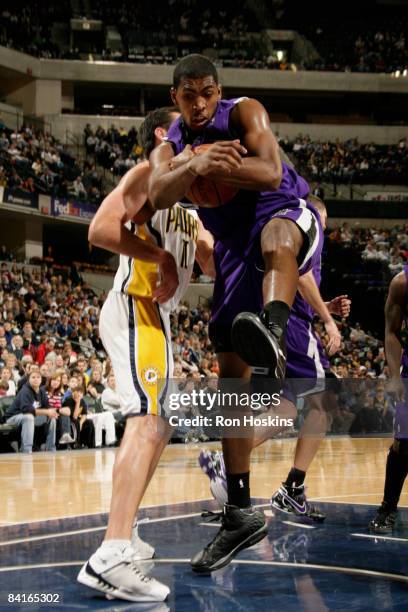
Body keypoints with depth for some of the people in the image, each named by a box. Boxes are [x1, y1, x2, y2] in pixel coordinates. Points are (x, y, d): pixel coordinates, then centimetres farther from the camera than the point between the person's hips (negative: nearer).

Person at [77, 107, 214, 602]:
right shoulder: (149, 173, -4)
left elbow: (212, 260, 24)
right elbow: (101, 228, -19)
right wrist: (159, 256, -18)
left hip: (156, 316, 11)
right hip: (136, 309, -11)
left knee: (157, 427, 18)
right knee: (147, 421, -23)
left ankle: (124, 535, 26)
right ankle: (111, 556, -33)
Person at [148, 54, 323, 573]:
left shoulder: (243, 114, -3)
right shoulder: (169, 148, 7)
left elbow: (271, 173, -19)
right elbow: (159, 194, -17)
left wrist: (221, 165, -37)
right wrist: (196, 166, -37)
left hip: (286, 213, -5)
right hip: (234, 247, 5)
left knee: (276, 238, -45)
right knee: (231, 377, 2)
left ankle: (273, 340, -78)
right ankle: (240, 513, 8)